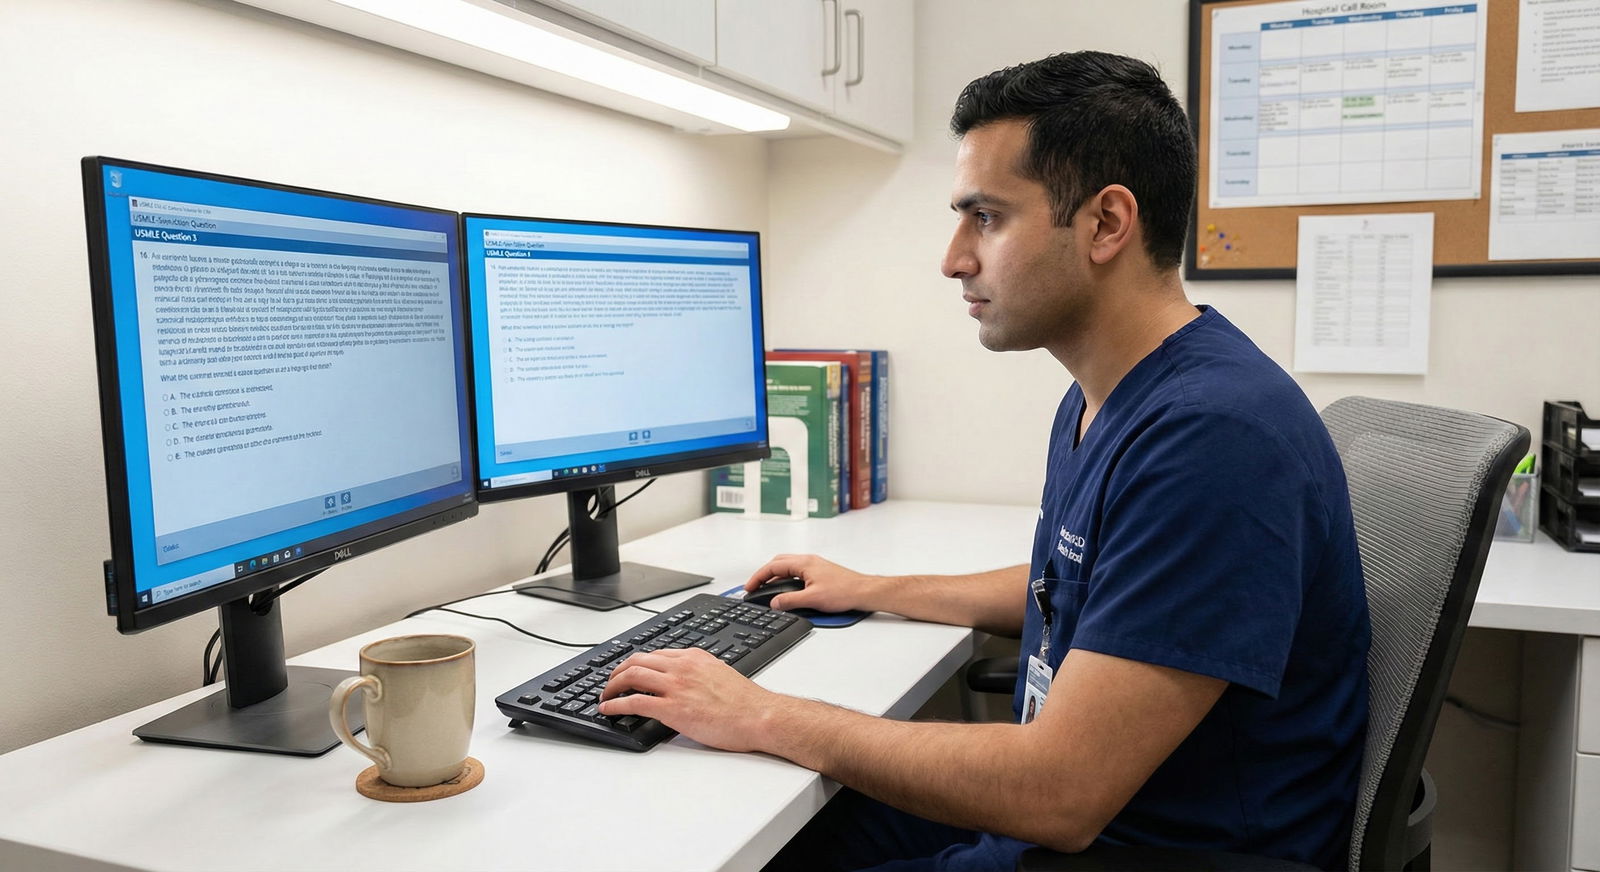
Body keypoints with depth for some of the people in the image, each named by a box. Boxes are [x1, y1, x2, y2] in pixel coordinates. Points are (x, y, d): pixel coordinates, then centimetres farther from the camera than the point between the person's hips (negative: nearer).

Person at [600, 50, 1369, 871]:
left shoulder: (1214, 434, -28)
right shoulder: (1095, 401, 5)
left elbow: (1059, 794, -29)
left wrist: (762, 718, -20)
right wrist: (871, 589, 23)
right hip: (1059, 805, 8)